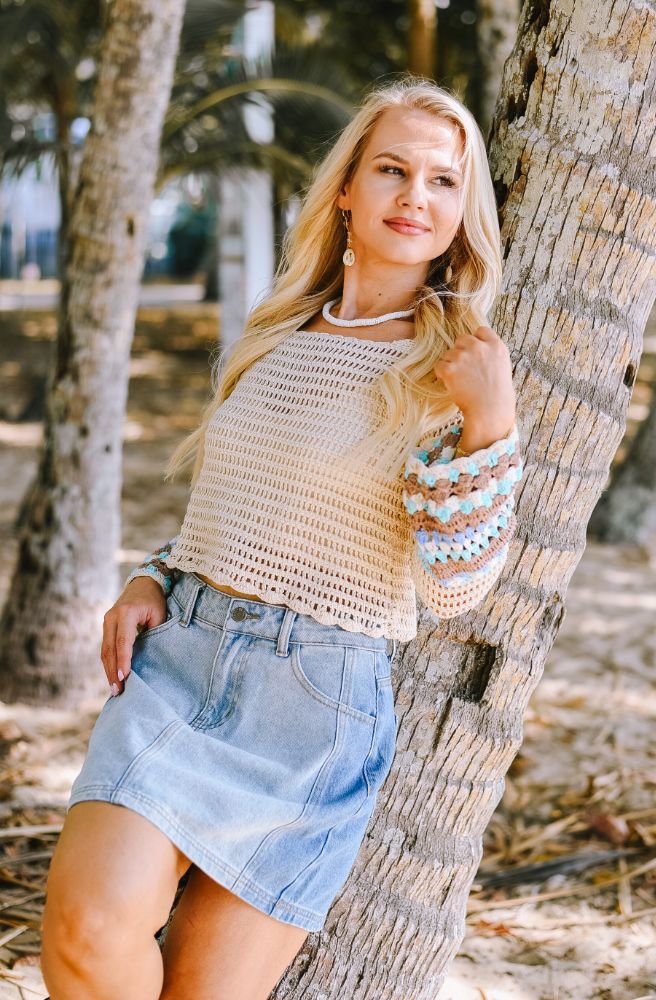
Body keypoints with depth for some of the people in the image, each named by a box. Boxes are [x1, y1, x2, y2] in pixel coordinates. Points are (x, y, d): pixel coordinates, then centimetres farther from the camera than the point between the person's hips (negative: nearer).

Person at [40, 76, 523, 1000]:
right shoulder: (275, 337, 13)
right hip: (176, 658, 3)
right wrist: (151, 581, 7)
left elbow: (454, 588, -8)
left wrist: (489, 427, -20)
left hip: (321, 700, -3)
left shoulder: (457, 371, -1)